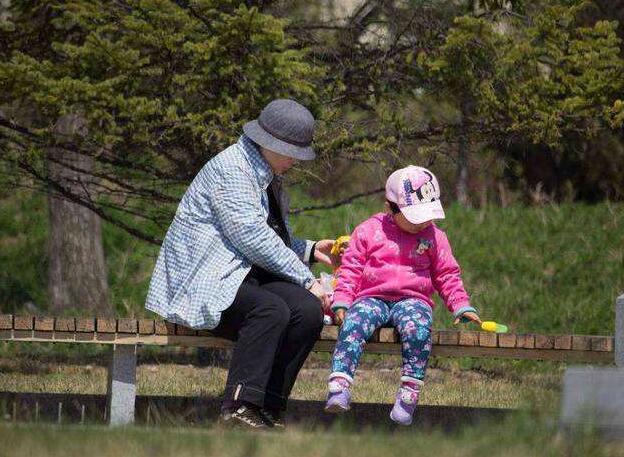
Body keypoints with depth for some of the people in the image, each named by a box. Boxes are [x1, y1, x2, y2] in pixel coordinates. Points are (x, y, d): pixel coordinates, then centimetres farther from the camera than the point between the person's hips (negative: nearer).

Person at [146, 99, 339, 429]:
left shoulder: (266, 175, 20)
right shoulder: (231, 169, -12)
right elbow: (253, 238, -20)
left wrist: (308, 250, 11)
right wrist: (306, 280, -17)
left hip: (242, 277, 9)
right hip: (204, 286, -9)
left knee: (308, 310, -18)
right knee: (272, 310, -34)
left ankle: (268, 408, -17)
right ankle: (239, 407, -35)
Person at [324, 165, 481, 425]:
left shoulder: (434, 237, 13)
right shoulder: (369, 231, 8)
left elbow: (447, 275, 19)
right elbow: (351, 268, 8)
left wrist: (461, 306, 7)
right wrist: (341, 302, -4)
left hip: (413, 299, 0)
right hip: (371, 298, 0)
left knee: (417, 328, -35)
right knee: (353, 324, -33)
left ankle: (409, 393, -34)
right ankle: (338, 390, -44)